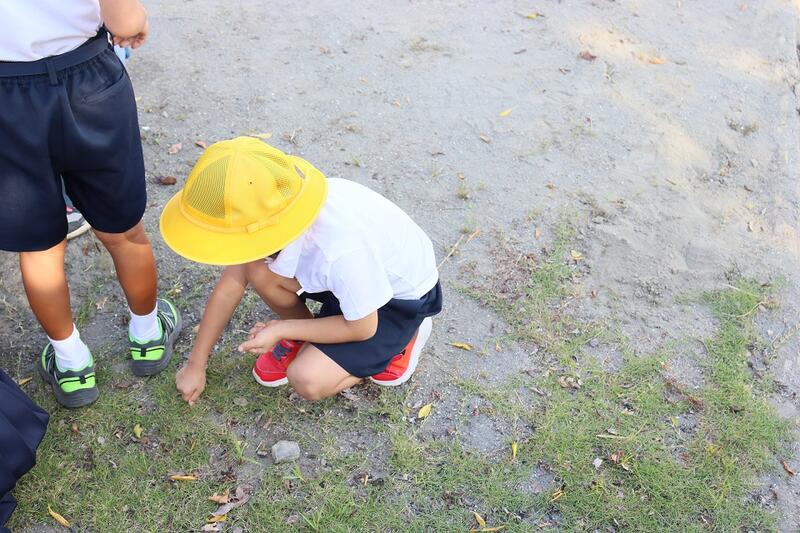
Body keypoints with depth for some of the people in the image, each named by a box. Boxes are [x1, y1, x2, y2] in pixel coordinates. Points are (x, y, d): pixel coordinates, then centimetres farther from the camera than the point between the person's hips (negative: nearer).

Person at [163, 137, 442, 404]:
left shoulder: (343, 251, -42)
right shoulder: (268, 213, -23)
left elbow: (361, 328, -23)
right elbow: (233, 280, -8)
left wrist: (282, 329, -15)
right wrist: (195, 365, -1)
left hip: (402, 294, -5)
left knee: (307, 380, -19)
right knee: (257, 270, -19)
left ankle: (403, 337, 4)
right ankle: (301, 338, 9)